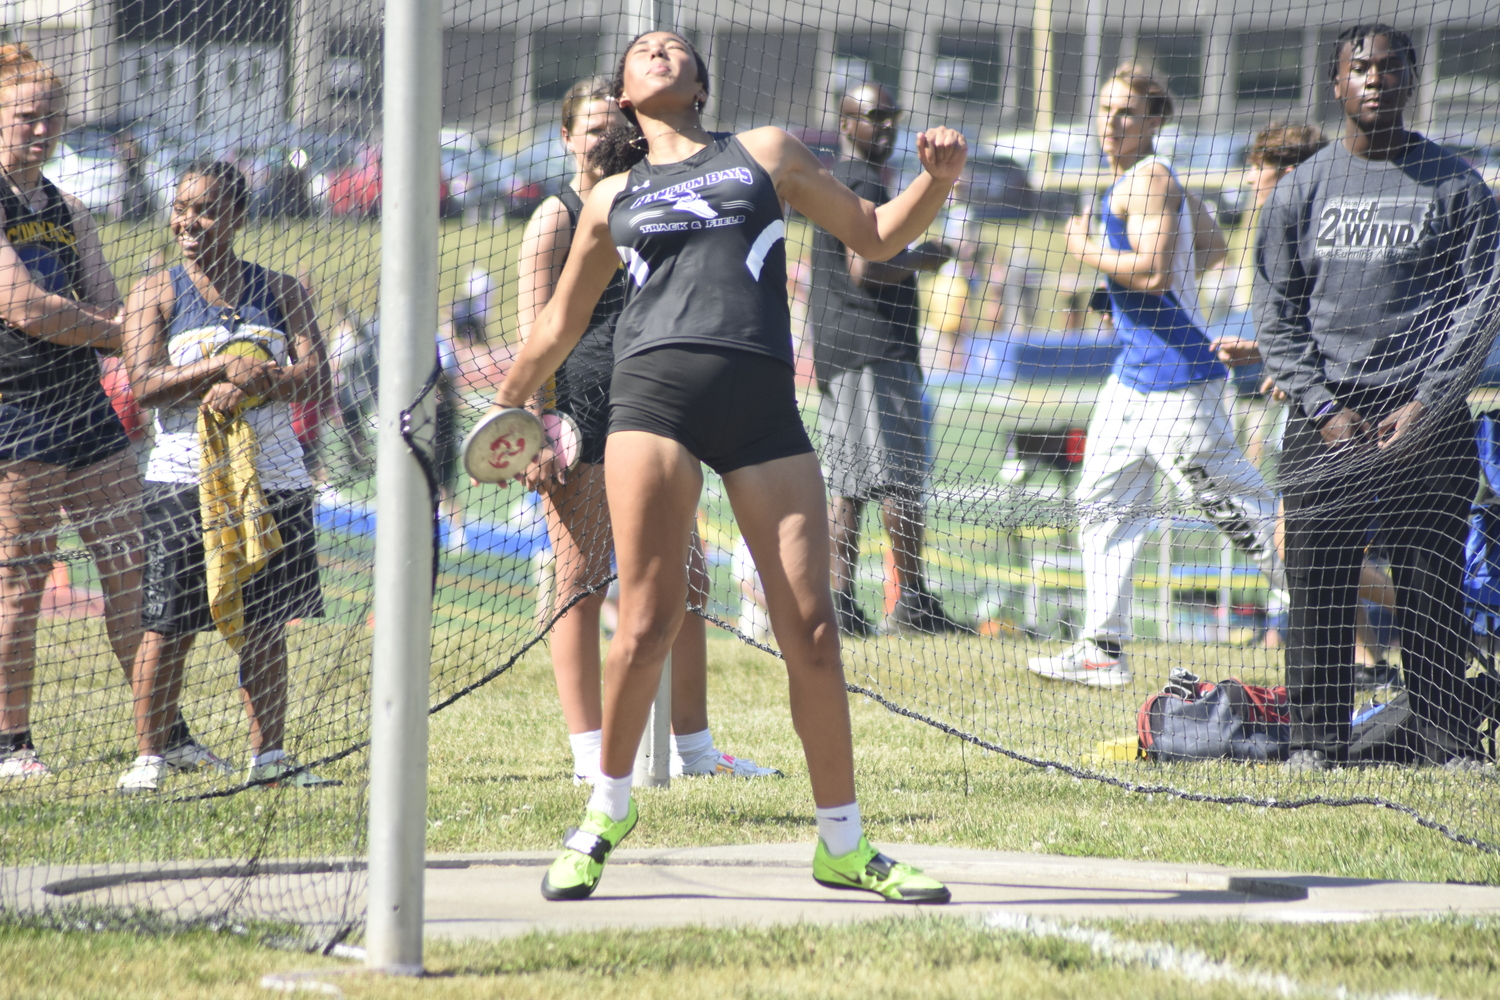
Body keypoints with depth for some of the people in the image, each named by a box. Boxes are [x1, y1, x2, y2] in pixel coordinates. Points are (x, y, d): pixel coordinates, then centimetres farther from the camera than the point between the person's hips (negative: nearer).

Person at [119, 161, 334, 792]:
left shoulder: (281, 292, 9)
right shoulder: (156, 295, 4)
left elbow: (314, 376, -3)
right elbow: (145, 383, -9)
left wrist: (252, 383, -20)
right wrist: (224, 366, -21)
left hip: (272, 475, 2)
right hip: (184, 475, -2)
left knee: (264, 622, 6)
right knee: (169, 624, -4)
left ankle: (269, 755, 13)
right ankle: (148, 757, 3)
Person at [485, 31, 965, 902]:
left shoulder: (764, 154, 22)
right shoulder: (614, 200, 22)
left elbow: (876, 236, 23)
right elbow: (560, 326, 33)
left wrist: (937, 181, 5)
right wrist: (506, 411, 37)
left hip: (763, 404, 0)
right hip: (656, 391, 0)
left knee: (811, 626, -4)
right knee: (649, 620, -10)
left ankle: (843, 844, 5)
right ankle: (609, 809, 10)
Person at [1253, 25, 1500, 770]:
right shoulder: (1301, 190, 10)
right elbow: (1275, 311, 8)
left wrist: (1425, 403, -8)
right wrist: (1323, 406, -5)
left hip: (1428, 421, -1)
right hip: (1323, 420, 1)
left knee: (1431, 591, -3)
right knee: (1316, 589, -1)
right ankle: (1315, 741, 5)